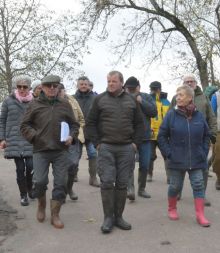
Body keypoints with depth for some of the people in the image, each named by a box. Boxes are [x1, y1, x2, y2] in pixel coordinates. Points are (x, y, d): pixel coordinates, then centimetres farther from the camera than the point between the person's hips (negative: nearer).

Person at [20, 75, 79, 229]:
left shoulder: (65, 104, 9)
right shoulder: (35, 105, 5)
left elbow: (74, 124, 13)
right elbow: (25, 125, 7)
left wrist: (72, 136, -5)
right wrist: (34, 136, -9)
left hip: (61, 151, 1)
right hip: (40, 150, -1)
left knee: (61, 183, 1)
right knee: (40, 181, -5)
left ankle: (55, 215, 15)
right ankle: (41, 205, 26)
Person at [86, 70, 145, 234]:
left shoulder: (132, 100, 11)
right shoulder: (100, 99, 5)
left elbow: (140, 124, 13)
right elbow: (90, 123, 5)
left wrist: (135, 143, 3)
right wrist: (97, 143, -3)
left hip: (126, 148, 2)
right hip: (106, 148, -2)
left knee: (122, 184, 6)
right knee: (107, 182, -4)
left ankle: (118, 216, 18)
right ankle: (108, 217, 8)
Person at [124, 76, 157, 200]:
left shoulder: (146, 97, 8)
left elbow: (154, 112, -5)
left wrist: (141, 101, -12)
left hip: (145, 138, 3)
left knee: (145, 165, 9)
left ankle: (142, 189, 24)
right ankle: (130, 188, -10)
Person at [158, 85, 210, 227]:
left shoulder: (199, 115, 0)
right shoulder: (171, 115, -7)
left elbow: (206, 136, 11)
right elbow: (162, 136, -2)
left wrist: (204, 153, 4)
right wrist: (168, 154, -6)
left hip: (197, 160, 2)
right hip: (177, 160, -1)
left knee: (198, 185, 2)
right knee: (175, 186, 10)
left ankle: (200, 215, 10)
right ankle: (172, 209, 32)